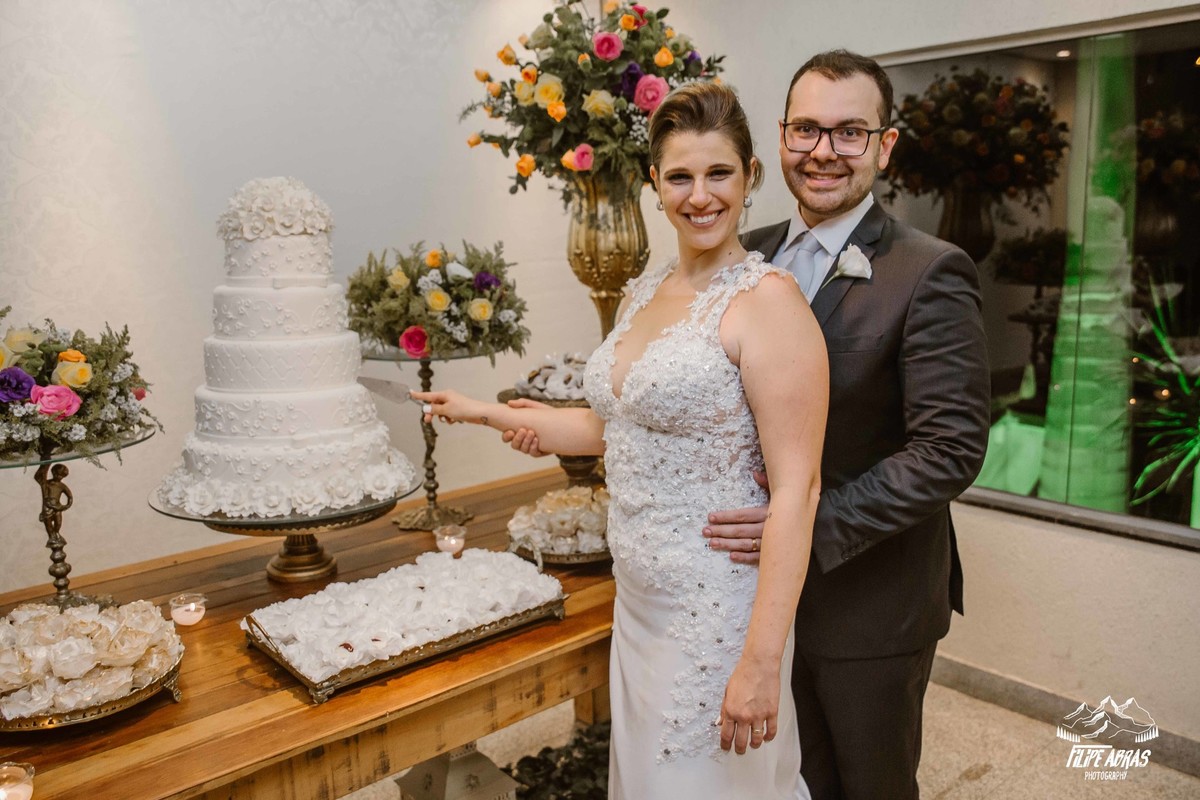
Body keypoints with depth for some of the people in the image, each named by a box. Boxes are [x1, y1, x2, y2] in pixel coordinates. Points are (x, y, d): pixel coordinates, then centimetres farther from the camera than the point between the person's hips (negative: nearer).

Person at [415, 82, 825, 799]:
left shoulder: (767, 298, -16)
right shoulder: (648, 290, 8)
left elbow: (797, 487, -20)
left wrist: (763, 662, -23)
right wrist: (488, 412, 20)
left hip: (717, 608, -7)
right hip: (638, 598, 7)